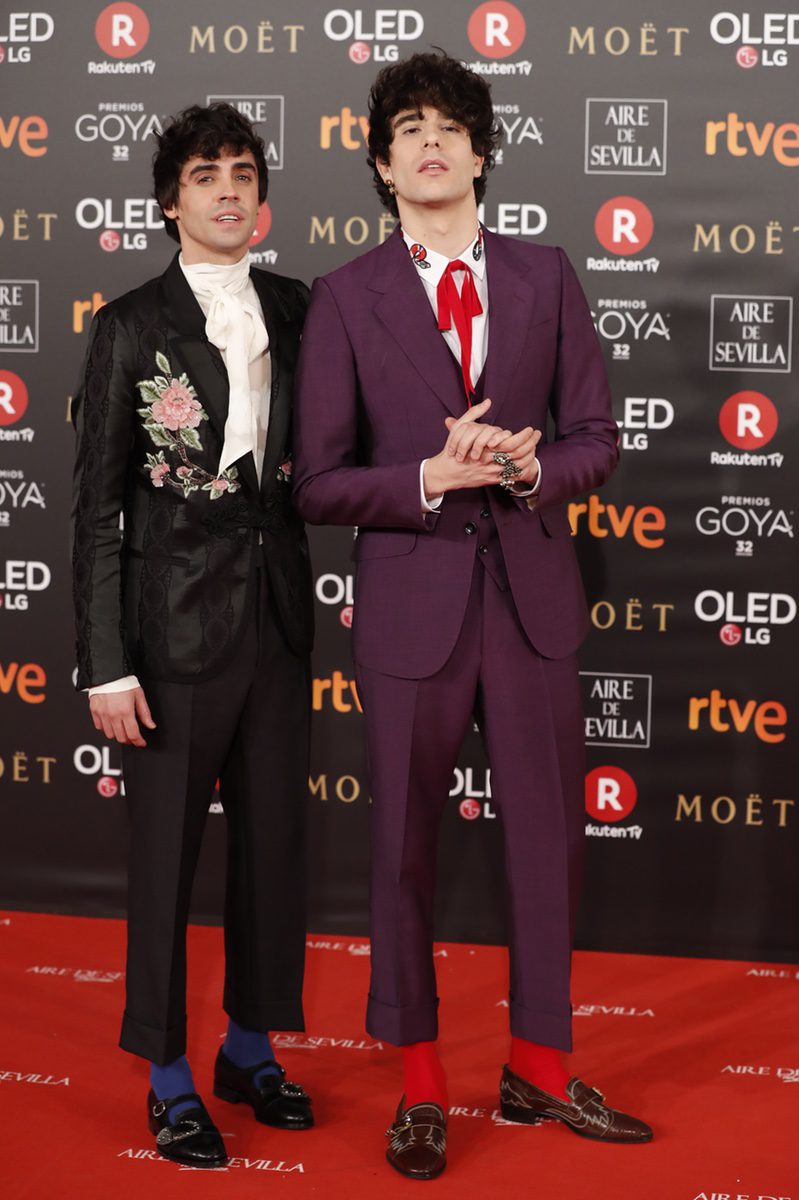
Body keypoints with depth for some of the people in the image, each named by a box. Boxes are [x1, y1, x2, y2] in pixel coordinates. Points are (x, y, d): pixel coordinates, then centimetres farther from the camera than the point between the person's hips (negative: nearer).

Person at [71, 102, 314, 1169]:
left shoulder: (298, 313, 6)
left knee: (275, 843, 13)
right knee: (166, 856, 5)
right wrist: (106, 665, -11)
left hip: (278, 617, 4)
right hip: (178, 621, -4)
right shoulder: (131, 328, -6)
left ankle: (250, 1049, 32)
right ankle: (169, 1078, 21)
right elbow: (97, 509, -6)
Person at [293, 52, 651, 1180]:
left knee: (548, 832, 10)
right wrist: (434, 478, -19)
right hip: (411, 595, -2)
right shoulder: (345, 299, -2)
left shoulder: (546, 276, 5)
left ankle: (538, 1067, 28)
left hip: (532, 590, 2)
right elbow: (318, 483, -4)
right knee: (405, 842, 7)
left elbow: (596, 438, 6)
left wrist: (533, 467, -15)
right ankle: (422, 1085, 24)